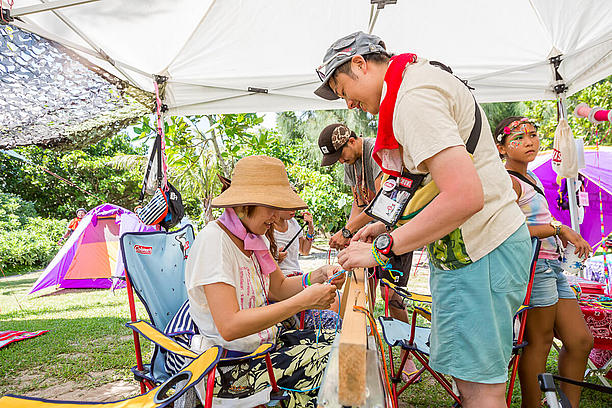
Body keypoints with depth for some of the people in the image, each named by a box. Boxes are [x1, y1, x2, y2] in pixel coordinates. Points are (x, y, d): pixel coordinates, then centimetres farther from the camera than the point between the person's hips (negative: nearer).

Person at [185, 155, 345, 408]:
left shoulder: (253, 238, 5)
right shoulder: (213, 240, -22)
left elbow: (279, 287, 12)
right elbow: (229, 326, -28)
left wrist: (318, 279, -8)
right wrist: (303, 301, -28)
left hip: (262, 343, 8)